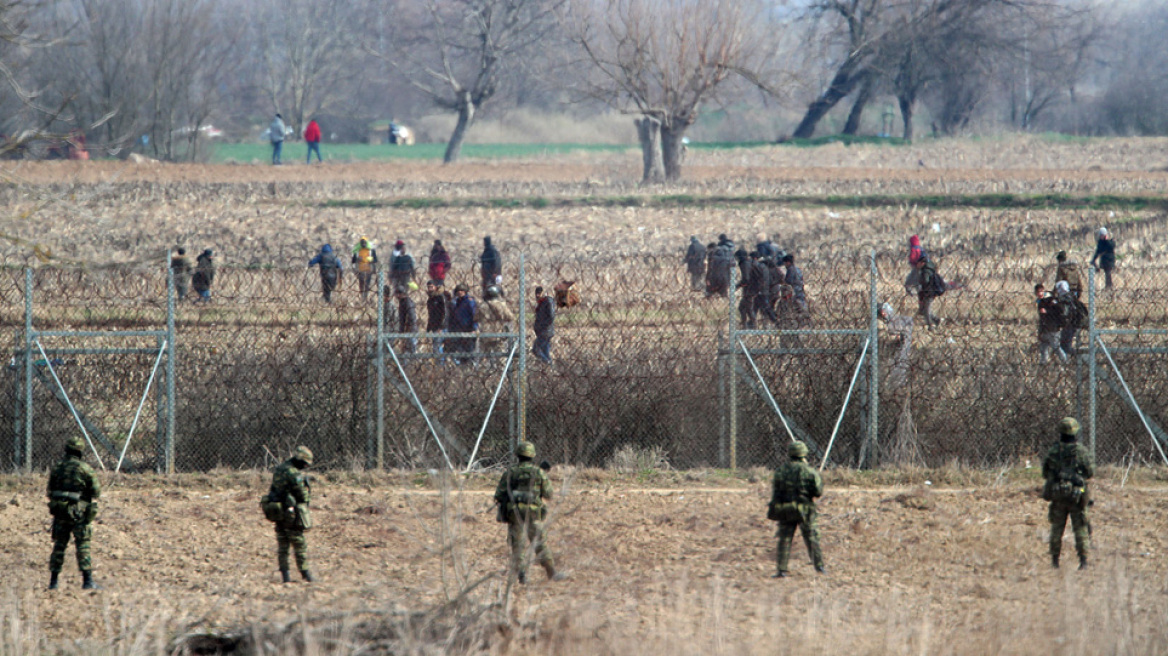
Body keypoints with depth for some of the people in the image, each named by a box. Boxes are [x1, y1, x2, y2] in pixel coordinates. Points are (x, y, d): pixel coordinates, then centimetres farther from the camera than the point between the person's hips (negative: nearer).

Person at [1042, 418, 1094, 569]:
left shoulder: (1053, 452, -3)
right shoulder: (1082, 451, -8)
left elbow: (1045, 474, 5)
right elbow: (1091, 472, -2)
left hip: (1057, 495, 2)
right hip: (1077, 495, -2)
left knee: (1057, 528, 13)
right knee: (1080, 528, 3)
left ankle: (1055, 559, 16)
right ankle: (1083, 560, -5)